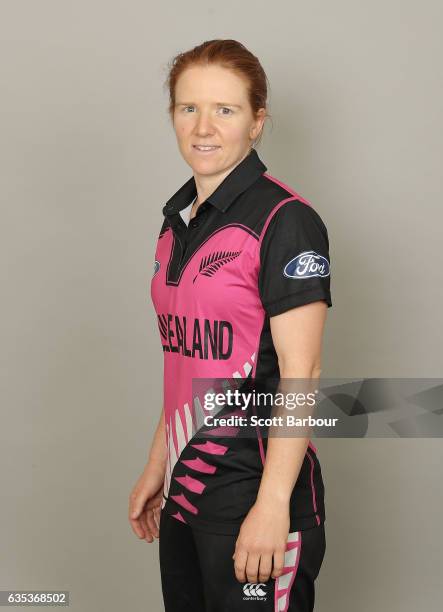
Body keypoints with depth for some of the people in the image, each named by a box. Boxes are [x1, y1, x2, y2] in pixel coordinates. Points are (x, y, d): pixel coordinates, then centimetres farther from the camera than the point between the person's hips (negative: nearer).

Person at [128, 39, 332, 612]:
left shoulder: (286, 221, -13)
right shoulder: (178, 220, 10)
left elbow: (300, 372, -16)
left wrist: (273, 504, -20)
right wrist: (156, 468, 16)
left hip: (253, 489, -7)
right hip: (185, 489, 7)